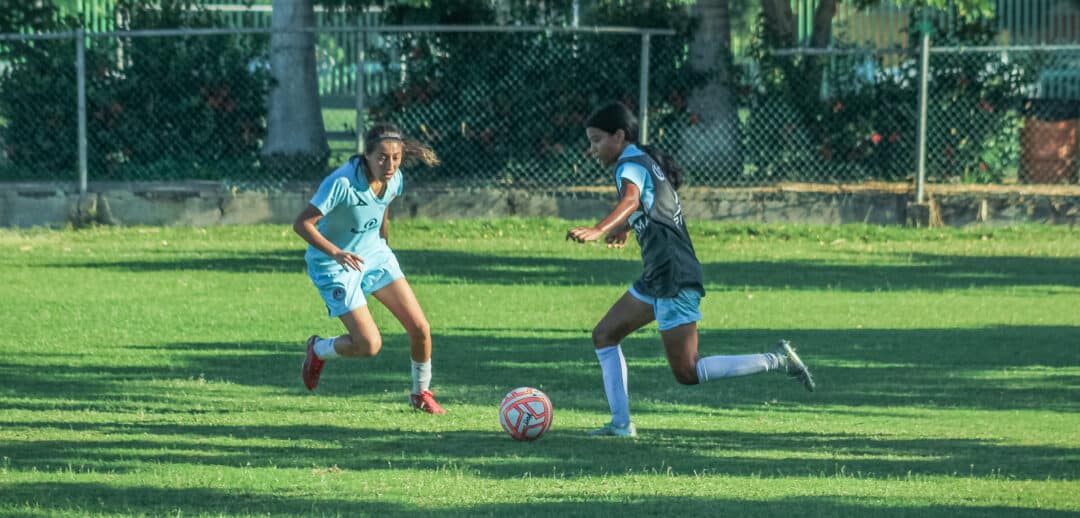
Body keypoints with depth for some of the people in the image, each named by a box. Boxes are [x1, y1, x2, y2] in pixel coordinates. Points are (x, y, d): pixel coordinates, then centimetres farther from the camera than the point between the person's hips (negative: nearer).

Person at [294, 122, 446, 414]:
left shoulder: (394, 180, -9)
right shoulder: (341, 183, -30)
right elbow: (302, 224, -31)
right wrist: (336, 253, -43)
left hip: (374, 255, 6)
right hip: (335, 266, -6)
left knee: (420, 328, -2)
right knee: (369, 345, -13)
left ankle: (421, 394, 22)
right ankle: (318, 350, 19)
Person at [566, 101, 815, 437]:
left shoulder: (631, 166, -13)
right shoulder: (648, 162, 16)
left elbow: (630, 201, -36)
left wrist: (598, 231, -53)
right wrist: (626, 227, 52)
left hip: (673, 278, -10)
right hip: (657, 278, 10)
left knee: (687, 372, -9)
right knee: (604, 335, 12)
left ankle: (776, 361, -7)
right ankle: (620, 423, 9)